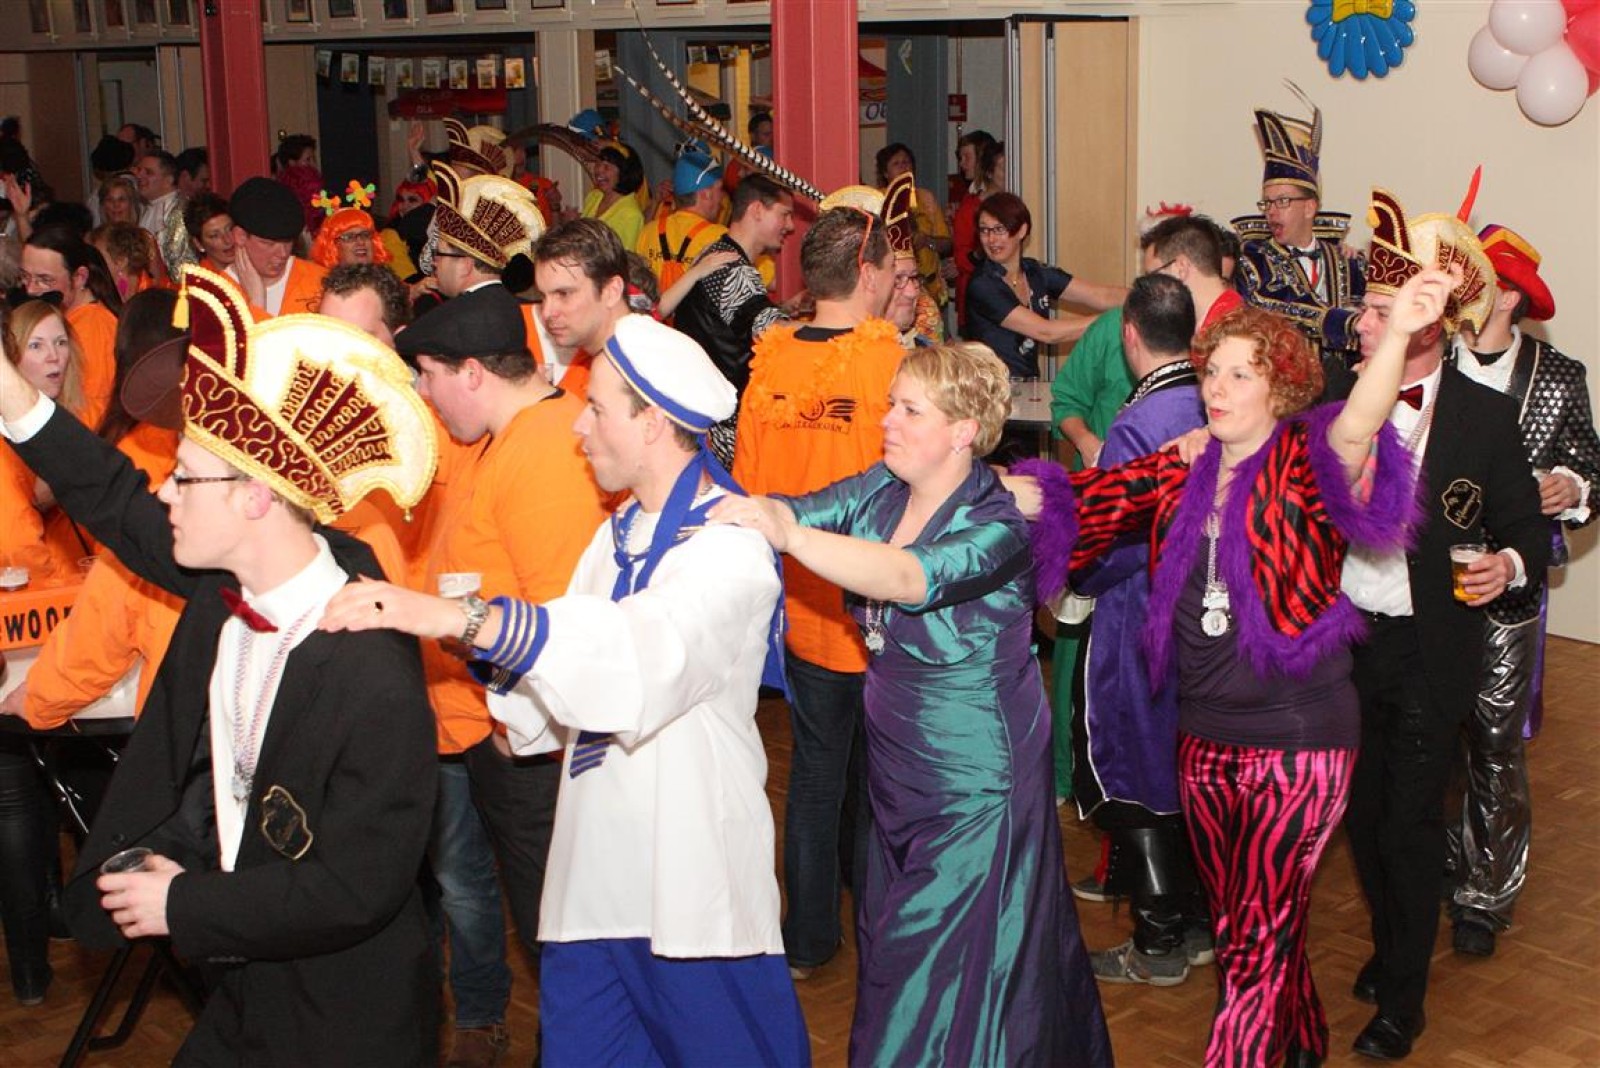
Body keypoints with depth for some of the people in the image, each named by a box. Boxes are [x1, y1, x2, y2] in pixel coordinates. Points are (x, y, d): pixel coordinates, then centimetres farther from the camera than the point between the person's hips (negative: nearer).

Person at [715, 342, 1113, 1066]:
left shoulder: (998, 527, -22)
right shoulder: (881, 491, -1)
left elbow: (909, 577, -39)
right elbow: (792, 512, -9)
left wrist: (788, 534, -50)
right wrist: (742, 510, -31)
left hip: (974, 786, -7)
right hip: (897, 767, 7)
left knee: (953, 982, 4)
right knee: (891, 954, 20)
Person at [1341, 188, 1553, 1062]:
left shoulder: (1485, 416, -8)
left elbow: (1525, 527, -1)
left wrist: (1508, 564, -22)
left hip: (1431, 650, -3)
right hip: (1345, 638, 3)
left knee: (1411, 824, 4)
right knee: (1361, 810, 15)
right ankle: (1388, 945, 39)